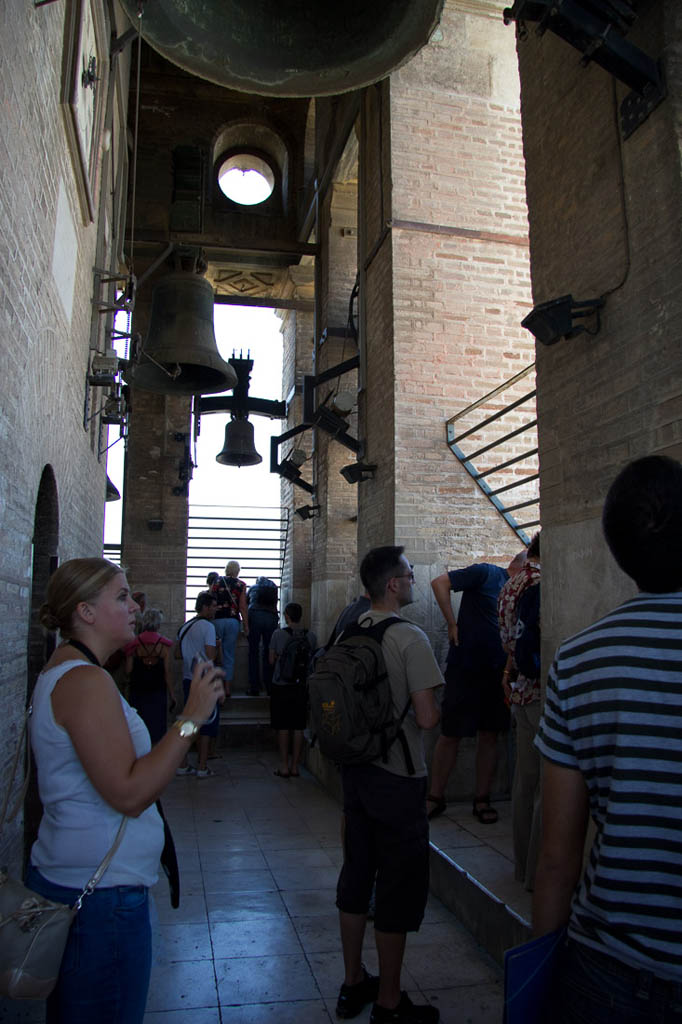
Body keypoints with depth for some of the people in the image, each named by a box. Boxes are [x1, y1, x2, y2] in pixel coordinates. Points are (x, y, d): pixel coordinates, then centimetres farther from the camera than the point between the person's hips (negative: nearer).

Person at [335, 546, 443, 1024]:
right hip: (398, 776, -7)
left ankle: (353, 984, 34)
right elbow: (427, 717, -22)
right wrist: (442, 710, -1)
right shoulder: (410, 638, -19)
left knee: (357, 873, 18)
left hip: (356, 769, 7)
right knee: (400, 887, 8)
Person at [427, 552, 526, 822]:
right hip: (465, 666, -6)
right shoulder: (486, 573, -7)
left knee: (490, 735, 9)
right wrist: (452, 624, -12)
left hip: (497, 672, 6)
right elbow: (439, 582, -12)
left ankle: (482, 800, 22)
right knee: (450, 735, 1)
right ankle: (436, 797, 15)